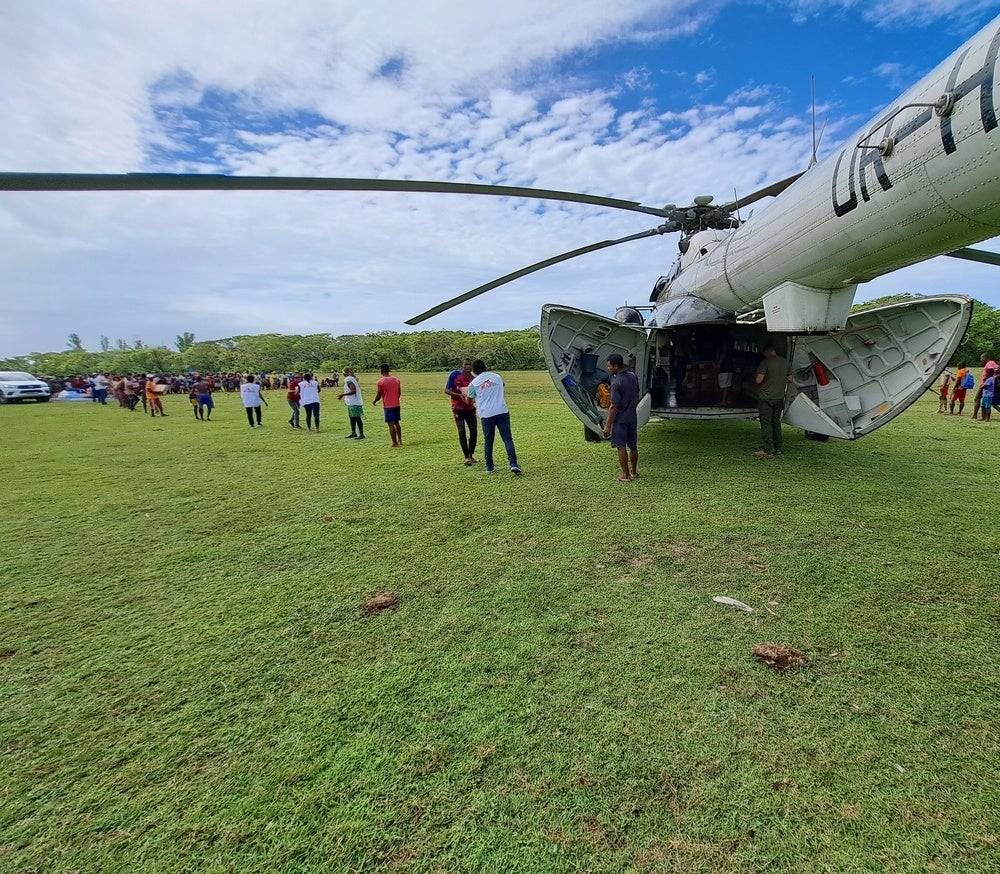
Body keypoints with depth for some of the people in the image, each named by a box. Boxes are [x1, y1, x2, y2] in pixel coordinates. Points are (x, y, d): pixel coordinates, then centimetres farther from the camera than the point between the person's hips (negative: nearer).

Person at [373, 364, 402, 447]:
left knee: (391, 424, -2)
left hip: (388, 406, -6)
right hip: (397, 405, 6)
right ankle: (400, 440, 22)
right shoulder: (396, 379, 6)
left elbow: (378, 395, -8)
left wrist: (374, 401, 12)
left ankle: (395, 443, -1)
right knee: (397, 423, 18)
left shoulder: (380, 382, -11)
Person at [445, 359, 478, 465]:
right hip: (458, 408, -3)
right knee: (462, 432, -7)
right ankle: (466, 457, 2)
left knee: (474, 431, -1)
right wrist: (459, 395, -22)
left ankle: (471, 455, 17)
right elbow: (446, 390, -7)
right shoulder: (454, 375, -6)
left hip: (470, 408, 3)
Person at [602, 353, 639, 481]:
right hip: (632, 417, 8)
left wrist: (608, 425, -16)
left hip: (620, 419, -8)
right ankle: (634, 471, 29)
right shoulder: (633, 376, 3)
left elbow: (614, 406, -21)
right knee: (633, 446, 16)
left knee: (621, 447, 0)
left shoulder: (616, 383, -21)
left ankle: (625, 475, 4)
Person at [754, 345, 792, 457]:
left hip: (766, 398, -6)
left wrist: (755, 378, 3)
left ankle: (767, 450, -7)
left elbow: (759, 380, -18)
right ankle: (777, 448, 20)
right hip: (779, 397, 7)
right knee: (776, 422, 14)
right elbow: (790, 379, 13)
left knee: (766, 424, -5)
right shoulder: (786, 362, 8)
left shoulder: (765, 362, -13)